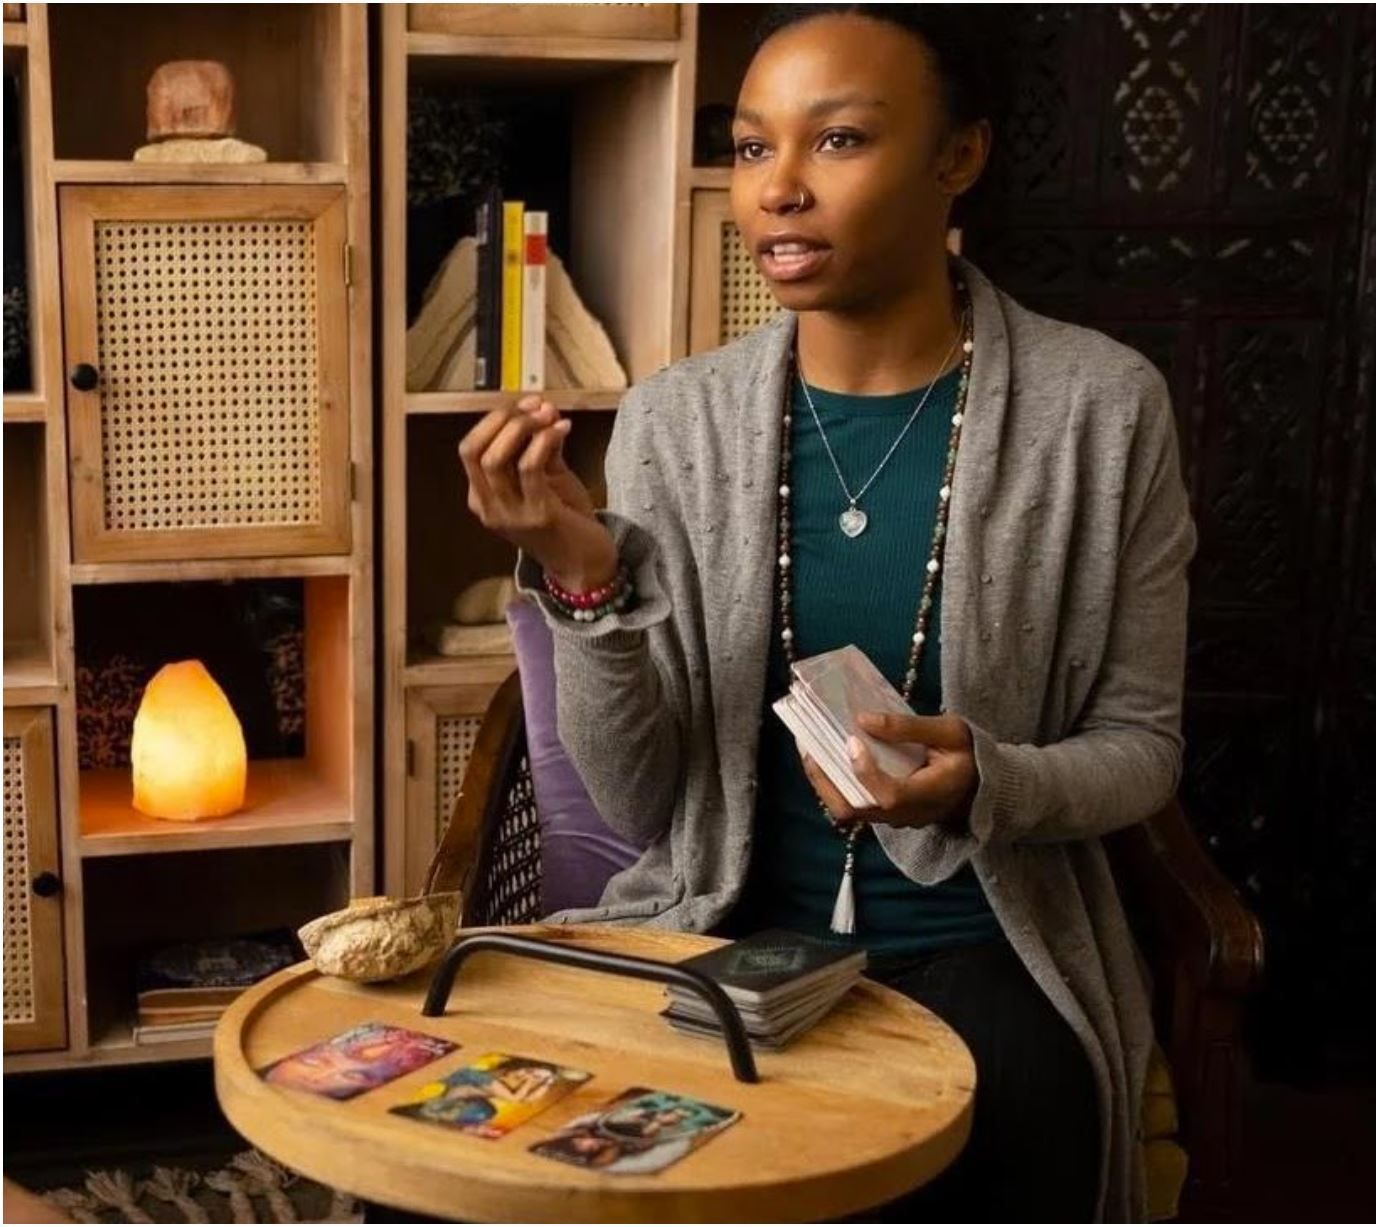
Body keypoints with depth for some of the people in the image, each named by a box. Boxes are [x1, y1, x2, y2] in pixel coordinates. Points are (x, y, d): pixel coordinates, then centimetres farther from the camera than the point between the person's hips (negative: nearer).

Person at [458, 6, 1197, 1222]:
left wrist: (985, 785, -21)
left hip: (982, 949, -1)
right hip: (730, 935, 2)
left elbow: (1142, 747, 0)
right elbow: (639, 800, -4)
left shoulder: (1101, 406, -7)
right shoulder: (675, 417, -3)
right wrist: (585, 580, -21)